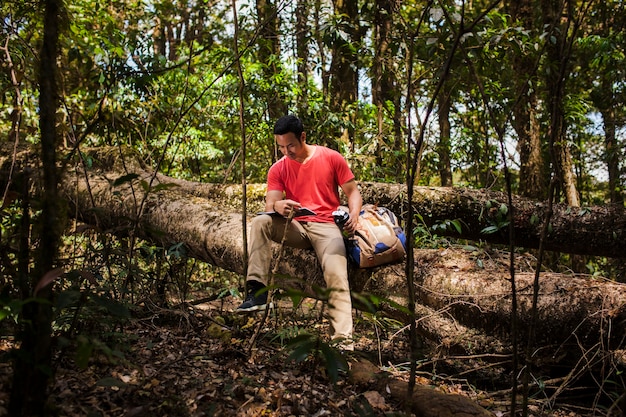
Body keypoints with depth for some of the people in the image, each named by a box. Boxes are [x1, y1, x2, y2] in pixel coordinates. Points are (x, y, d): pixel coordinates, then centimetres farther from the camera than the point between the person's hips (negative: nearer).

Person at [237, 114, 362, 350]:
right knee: (260, 222, -25)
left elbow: (352, 191, 5)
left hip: (326, 226, -3)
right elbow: (270, 205, -5)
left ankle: (343, 341, -27)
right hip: (296, 227, 3)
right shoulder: (278, 169, 6)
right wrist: (278, 206, -30)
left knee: (336, 275, -29)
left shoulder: (331, 158, 2)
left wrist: (354, 214, -17)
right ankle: (257, 292, -30)